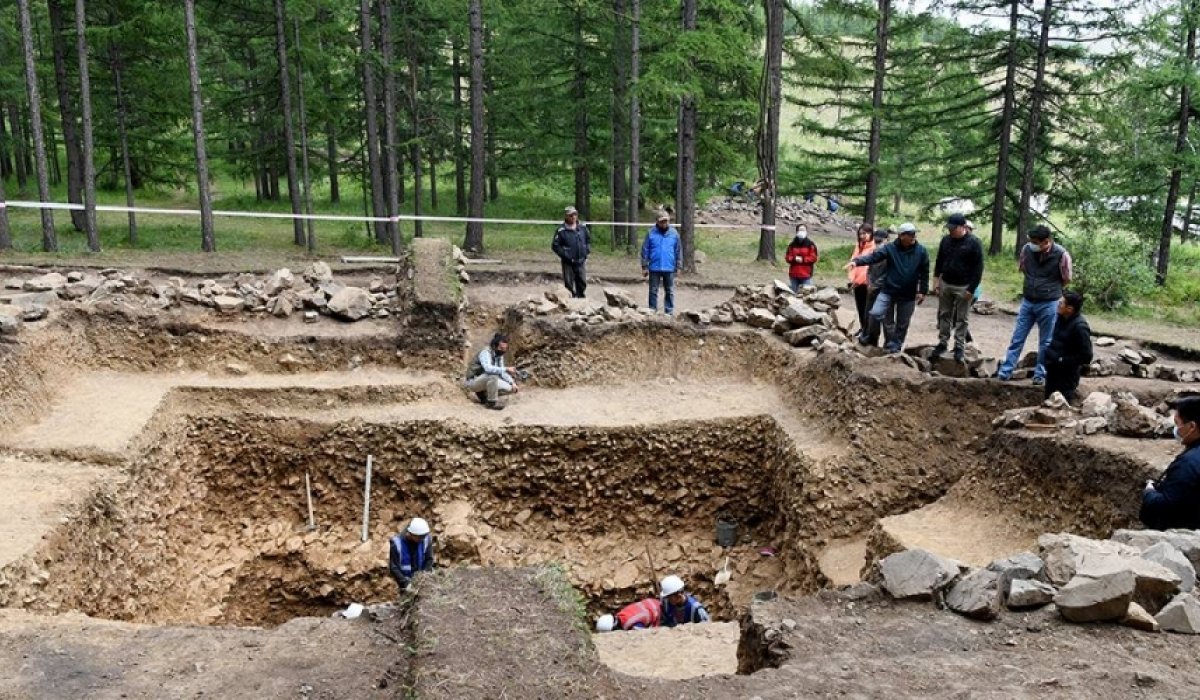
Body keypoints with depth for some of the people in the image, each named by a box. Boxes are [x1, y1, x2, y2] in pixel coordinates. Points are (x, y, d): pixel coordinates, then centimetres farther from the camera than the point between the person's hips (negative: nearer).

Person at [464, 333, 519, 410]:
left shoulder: (499, 355, 2)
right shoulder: (485, 353, -23)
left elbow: (501, 372, 10)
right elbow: (488, 369, -42)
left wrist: (512, 382, -3)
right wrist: (506, 369, -44)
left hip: (488, 380, 8)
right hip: (473, 381, -8)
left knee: (509, 388, -4)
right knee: (493, 376, -36)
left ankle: (483, 394, 11)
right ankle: (492, 402, -19)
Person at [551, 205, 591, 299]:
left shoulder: (583, 227, 2)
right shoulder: (561, 230, -12)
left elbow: (588, 239, 18)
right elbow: (555, 246, -10)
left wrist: (587, 250, 6)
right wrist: (565, 255, -14)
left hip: (581, 261, 4)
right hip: (568, 262, -4)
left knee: (582, 282, 11)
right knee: (569, 284, 2)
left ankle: (580, 298, 28)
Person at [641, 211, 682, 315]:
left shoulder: (674, 233, 0)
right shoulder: (651, 233, -4)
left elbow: (678, 251, 5)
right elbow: (645, 250, -1)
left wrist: (678, 266, 4)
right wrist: (645, 267, -3)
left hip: (669, 268, 1)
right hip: (654, 268, -1)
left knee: (669, 291, 9)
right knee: (653, 291, 6)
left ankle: (669, 312, 16)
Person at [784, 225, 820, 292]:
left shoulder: (810, 244, -1)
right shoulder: (792, 245, 7)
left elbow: (814, 258, -5)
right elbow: (787, 257, 5)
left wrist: (803, 259, -15)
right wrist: (794, 259, -15)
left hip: (806, 275, -3)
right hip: (793, 274, 3)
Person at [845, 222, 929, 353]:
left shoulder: (921, 251, -4)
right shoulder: (890, 248, -7)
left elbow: (924, 272, 2)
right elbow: (873, 257, -19)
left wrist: (922, 291, -1)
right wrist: (856, 262, -35)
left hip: (908, 295, 1)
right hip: (888, 290, -1)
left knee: (902, 324, 8)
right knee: (876, 313, -14)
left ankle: (895, 347, 25)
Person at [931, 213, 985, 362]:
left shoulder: (974, 243, -12)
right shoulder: (946, 240, 3)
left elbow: (978, 268, -11)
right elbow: (939, 261, 13)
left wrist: (971, 289, -15)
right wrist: (936, 280, 5)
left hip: (963, 288, -5)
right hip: (945, 284, 5)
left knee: (962, 319, 3)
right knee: (944, 315, 11)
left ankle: (959, 347, 9)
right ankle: (942, 343, 20)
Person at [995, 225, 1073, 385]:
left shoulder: (1061, 255, -17)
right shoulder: (1027, 249, -9)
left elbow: (1066, 280, -2)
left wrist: (1049, 288, 9)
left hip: (1048, 304, -3)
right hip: (1027, 301, 3)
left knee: (1045, 342, 9)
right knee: (1017, 338, 7)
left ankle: (1040, 374, 20)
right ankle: (1005, 371, 13)